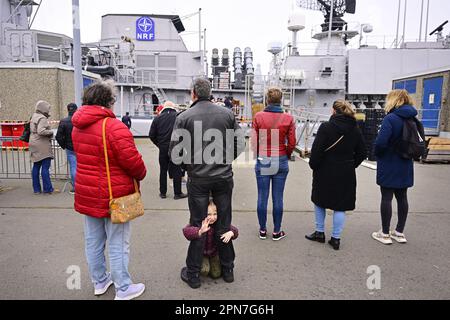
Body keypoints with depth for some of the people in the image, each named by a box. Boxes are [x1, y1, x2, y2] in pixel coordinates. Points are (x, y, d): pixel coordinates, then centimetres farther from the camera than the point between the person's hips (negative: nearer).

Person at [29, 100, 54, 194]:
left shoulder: (33, 117, 16)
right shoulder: (42, 118, -13)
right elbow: (40, 131, -25)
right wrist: (51, 132, -11)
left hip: (34, 146, 9)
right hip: (43, 146, -9)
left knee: (36, 167, 11)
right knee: (45, 168, -5)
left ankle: (36, 189, 16)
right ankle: (47, 189, -2)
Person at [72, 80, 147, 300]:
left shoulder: (78, 127, 5)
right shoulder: (113, 126, -22)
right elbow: (132, 160, -23)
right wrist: (141, 174, -4)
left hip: (88, 193, 8)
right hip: (114, 195, -8)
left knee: (93, 241, 18)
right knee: (118, 244, 5)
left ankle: (99, 282, 36)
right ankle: (123, 289, 18)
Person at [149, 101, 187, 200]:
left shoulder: (158, 118, 4)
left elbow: (151, 135, 2)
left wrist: (159, 144, 13)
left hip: (163, 148, 2)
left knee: (163, 170, 12)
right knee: (176, 171, 4)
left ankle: (163, 192, 18)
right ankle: (177, 193, 9)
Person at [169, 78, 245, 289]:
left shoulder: (184, 117, -7)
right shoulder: (227, 114, 0)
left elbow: (174, 152, -7)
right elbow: (240, 143, 2)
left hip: (198, 179, -2)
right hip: (224, 177, 2)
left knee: (198, 226, 9)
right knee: (224, 224, 14)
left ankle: (193, 273, 21)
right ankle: (227, 269, 28)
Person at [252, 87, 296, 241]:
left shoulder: (258, 117, -7)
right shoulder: (288, 118, -4)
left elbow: (254, 141, -3)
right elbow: (292, 143, -1)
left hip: (263, 161, 0)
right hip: (281, 162, 1)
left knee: (262, 197, 9)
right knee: (278, 198, 8)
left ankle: (262, 231, 21)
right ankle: (277, 232, 19)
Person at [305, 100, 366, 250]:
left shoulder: (326, 127, -13)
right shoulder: (355, 130, 2)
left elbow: (317, 150, -15)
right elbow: (362, 153, 7)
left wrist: (313, 165, -2)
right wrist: (351, 165, 15)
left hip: (325, 172, -3)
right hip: (346, 174, 3)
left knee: (319, 201, 16)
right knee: (340, 206, 9)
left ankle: (320, 233, 25)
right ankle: (336, 238, 13)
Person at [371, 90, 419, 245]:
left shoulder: (391, 118, -18)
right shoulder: (412, 119, 5)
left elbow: (381, 142, -25)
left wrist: (377, 154, -7)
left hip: (389, 165, -7)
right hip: (405, 165, 7)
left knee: (386, 198, 3)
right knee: (402, 197, 14)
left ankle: (385, 234, 12)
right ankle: (399, 232, 26)